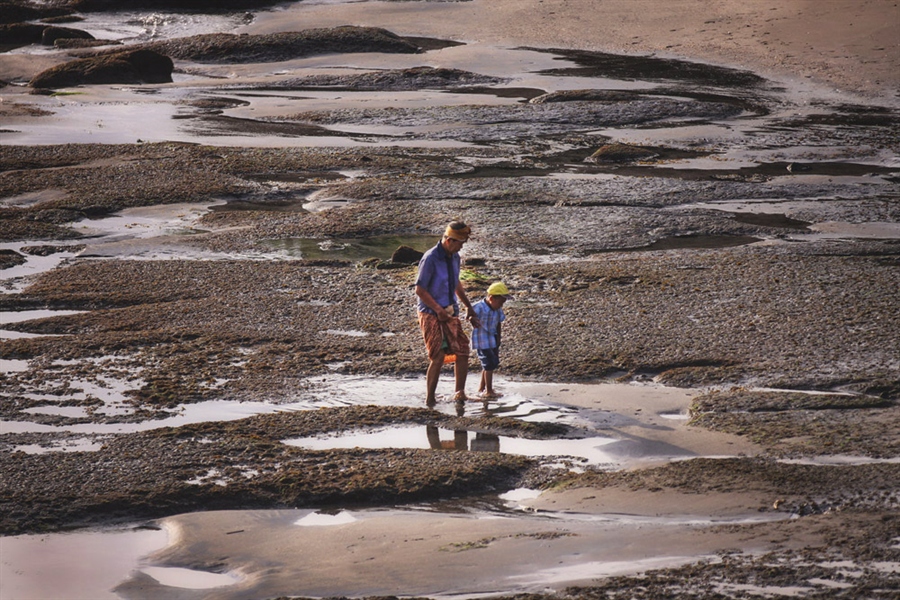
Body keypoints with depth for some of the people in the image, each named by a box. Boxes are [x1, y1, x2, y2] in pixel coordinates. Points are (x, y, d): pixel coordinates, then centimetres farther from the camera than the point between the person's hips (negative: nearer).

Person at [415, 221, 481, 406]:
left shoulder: (454, 257, 8)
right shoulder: (430, 259, -17)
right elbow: (419, 290, -17)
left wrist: (468, 307, 26)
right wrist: (439, 310, -20)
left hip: (450, 313, 7)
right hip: (431, 314, -7)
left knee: (462, 352, -1)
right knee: (438, 357, -11)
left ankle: (460, 393, 8)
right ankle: (430, 399, -1)